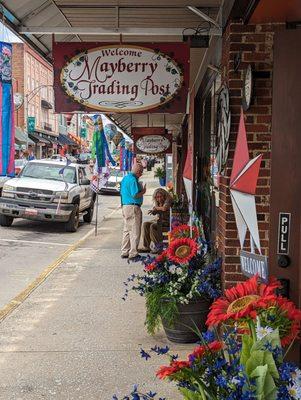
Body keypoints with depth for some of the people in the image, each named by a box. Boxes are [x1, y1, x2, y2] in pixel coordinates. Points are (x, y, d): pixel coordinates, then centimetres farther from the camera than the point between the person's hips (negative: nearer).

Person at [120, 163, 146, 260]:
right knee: (135, 231, -3)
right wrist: (143, 191, -3)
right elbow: (135, 195, -22)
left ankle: (124, 252, 18)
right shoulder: (133, 180, -15)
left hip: (125, 206, 10)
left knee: (127, 230, 14)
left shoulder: (125, 178, 15)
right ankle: (133, 253, 0)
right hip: (133, 207, -10)